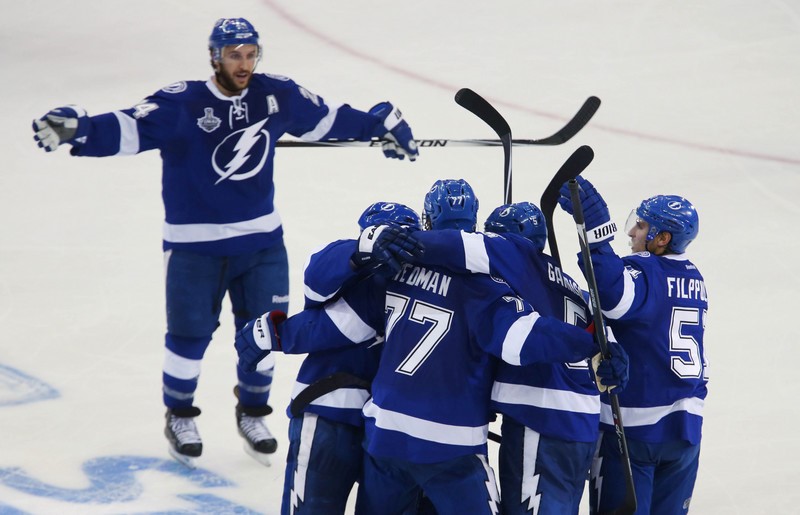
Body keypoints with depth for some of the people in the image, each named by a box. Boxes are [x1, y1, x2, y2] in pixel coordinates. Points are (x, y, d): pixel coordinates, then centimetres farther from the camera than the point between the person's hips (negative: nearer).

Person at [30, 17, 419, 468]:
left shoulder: (275, 95, -5)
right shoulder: (180, 104, -19)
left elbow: (324, 118, 10)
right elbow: (126, 129, -27)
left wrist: (382, 123, 15)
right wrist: (78, 129, -44)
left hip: (261, 240, 4)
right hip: (194, 245, -4)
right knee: (190, 333, 4)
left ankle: (252, 413, 33)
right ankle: (180, 417, 28)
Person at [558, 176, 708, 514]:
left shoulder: (645, 272, -15)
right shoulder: (694, 279, 11)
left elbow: (615, 296, -37)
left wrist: (596, 229, -39)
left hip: (631, 425, -7)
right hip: (685, 427, 7)